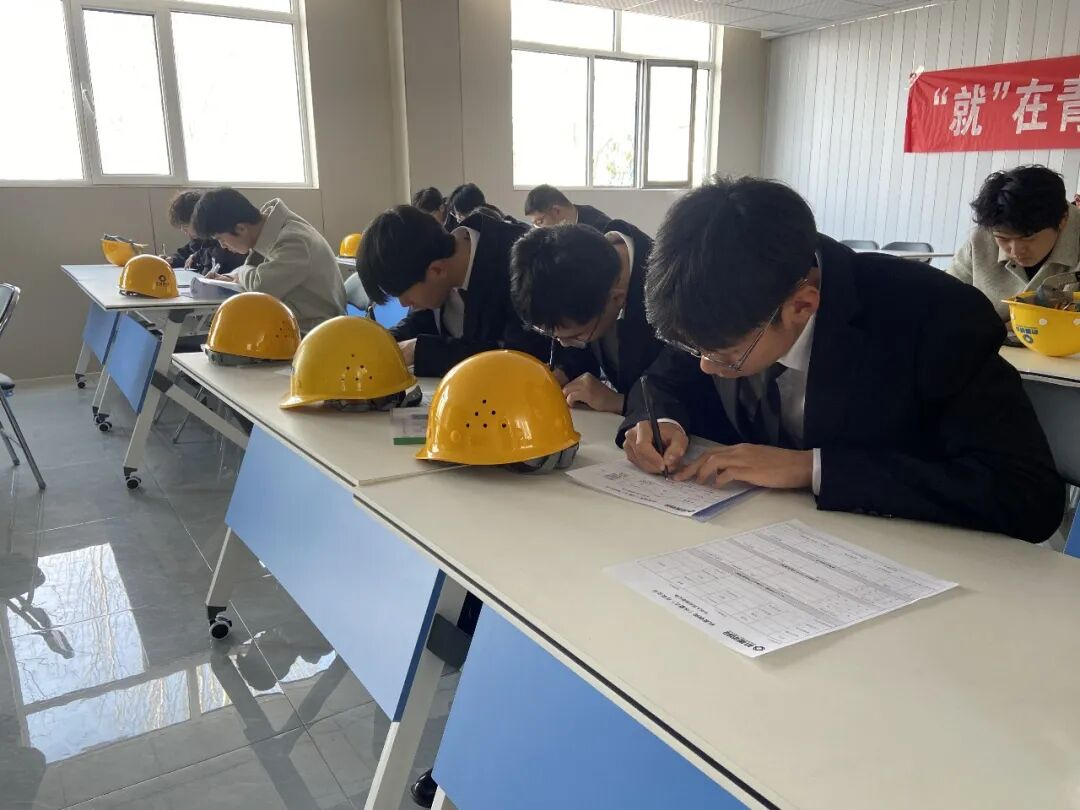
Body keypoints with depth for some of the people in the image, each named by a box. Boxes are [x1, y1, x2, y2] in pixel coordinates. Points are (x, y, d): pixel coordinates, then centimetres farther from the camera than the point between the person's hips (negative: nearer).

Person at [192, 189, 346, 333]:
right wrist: (231, 277, 0)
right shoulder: (266, 226, 3)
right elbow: (257, 269, 19)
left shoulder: (293, 242, -25)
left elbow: (261, 287, -32)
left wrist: (242, 272, -10)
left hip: (313, 331, -8)